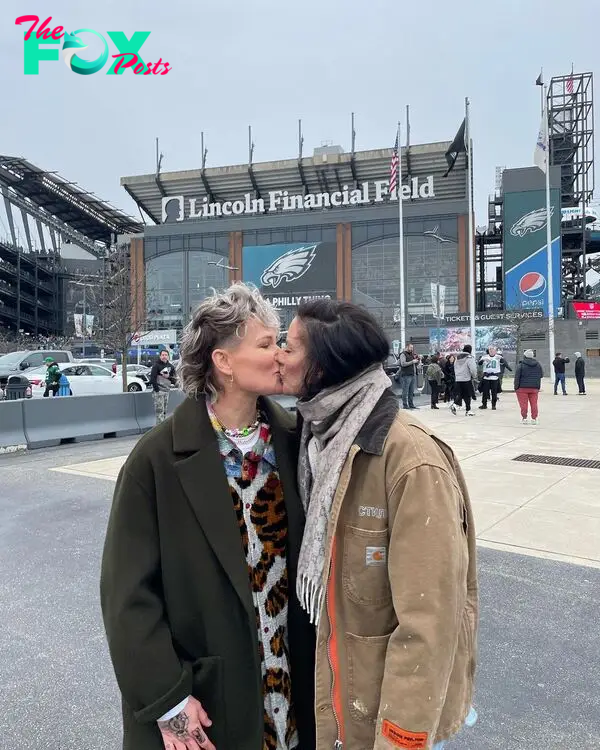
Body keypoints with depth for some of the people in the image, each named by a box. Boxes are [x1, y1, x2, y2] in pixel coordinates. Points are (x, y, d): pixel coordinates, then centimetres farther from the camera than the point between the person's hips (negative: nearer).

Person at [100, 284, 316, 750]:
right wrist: (166, 699, -12)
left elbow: (311, 551, 3)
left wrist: (313, 654, 6)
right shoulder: (159, 459, -17)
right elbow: (129, 590, -13)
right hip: (203, 695, -3)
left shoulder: (291, 440, -6)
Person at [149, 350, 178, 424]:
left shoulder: (170, 366, 10)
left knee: (165, 411, 12)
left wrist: (168, 377, -9)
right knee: (160, 410, -10)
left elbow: (174, 379, 9)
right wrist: (157, 389, -17)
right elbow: (153, 379, -13)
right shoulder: (156, 365, -6)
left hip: (167, 391, 6)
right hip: (158, 391, -6)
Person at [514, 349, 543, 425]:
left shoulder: (521, 365, -9)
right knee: (534, 403, 7)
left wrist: (516, 387, -2)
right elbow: (541, 375, 14)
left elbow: (517, 377, -8)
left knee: (523, 404, 1)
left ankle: (524, 418, 1)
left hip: (523, 388, -4)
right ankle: (534, 418, 7)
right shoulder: (538, 365, 6)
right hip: (534, 388, 4)